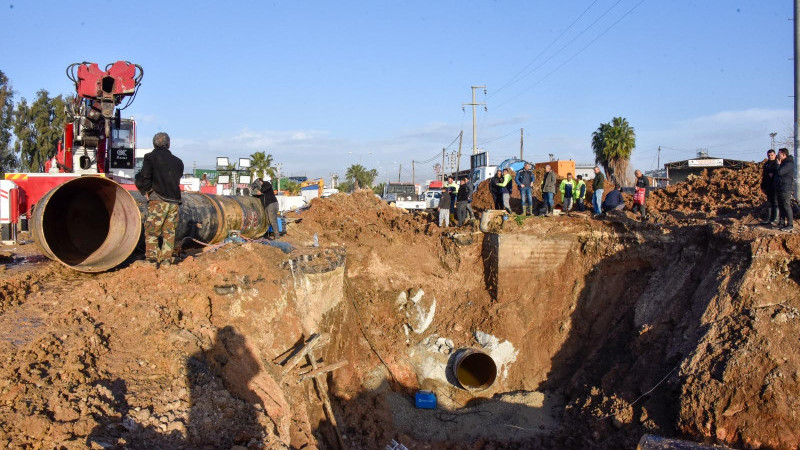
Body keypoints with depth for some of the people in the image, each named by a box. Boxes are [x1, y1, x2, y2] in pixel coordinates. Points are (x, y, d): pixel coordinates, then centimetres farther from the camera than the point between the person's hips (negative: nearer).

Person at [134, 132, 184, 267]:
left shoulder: (150, 157, -1)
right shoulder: (177, 161, 15)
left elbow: (144, 177, -10)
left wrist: (146, 191, 4)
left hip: (158, 200, -5)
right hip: (174, 201, 5)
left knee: (151, 231, 0)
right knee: (169, 232, 9)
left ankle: (151, 260, -6)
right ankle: (166, 261, 9)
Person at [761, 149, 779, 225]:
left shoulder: (777, 163, -6)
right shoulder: (766, 164, 15)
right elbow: (763, 176, 18)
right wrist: (763, 187, 16)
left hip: (776, 187, -7)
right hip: (768, 187, 7)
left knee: (776, 203, -5)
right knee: (769, 203, 10)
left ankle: (775, 219, -4)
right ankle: (769, 219, 16)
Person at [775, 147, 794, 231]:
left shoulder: (789, 164, -14)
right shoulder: (782, 163, 18)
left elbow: (780, 172, -23)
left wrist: (778, 165, -6)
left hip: (786, 189, -10)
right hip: (779, 188, 10)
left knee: (786, 206, -8)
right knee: (781, 207, 11)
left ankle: (790, 225, -5)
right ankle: (781, 223, 17)